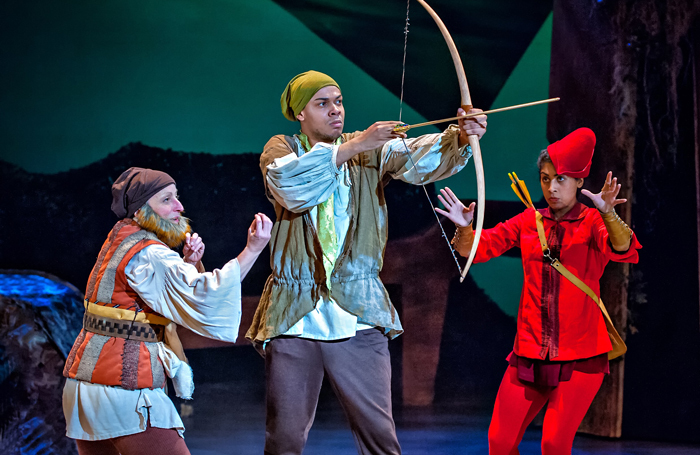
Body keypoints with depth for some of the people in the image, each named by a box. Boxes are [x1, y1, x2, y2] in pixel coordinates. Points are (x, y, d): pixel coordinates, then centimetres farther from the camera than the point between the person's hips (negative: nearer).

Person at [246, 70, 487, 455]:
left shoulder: (371, 151, 8)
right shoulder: (280, 149, 5)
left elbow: (416, 158, -11)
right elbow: (288, 184, -18)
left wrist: (460, 136, -31)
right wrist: (351, 148, -22)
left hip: (357, 312, 1)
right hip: (295, 312, -1)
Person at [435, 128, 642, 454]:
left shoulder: (593, 222, -3)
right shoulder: (528, 222, 9)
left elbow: (623, 249, -24)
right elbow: (477, 248, 2)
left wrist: (608, 213, -45)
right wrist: (464, 227, -21)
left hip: (580, 355, -4)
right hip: (530, 353, 4)